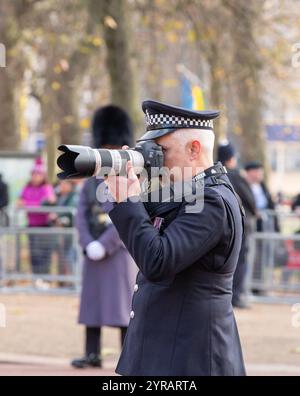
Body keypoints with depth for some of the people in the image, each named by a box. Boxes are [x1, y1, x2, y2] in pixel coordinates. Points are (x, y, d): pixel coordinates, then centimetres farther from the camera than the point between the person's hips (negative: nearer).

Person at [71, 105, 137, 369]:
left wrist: (104, 246, -17)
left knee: (125, 305, -4)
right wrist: (88, 245, -10)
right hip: (94, 253, 5)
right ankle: (93, 354, 11)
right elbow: (82, 216, 6)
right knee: (92, 302, 6)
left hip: (121, 251, -5)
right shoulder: (91, 182, 12)